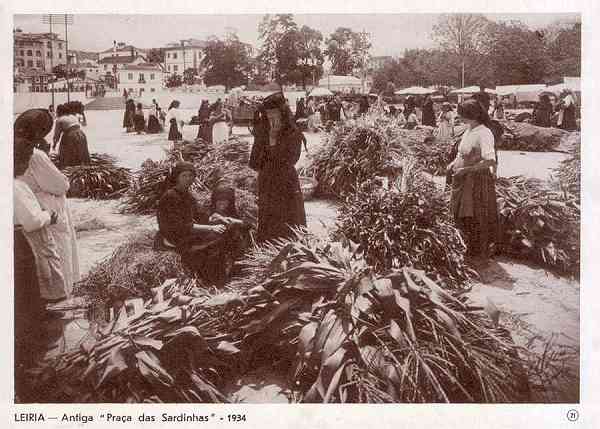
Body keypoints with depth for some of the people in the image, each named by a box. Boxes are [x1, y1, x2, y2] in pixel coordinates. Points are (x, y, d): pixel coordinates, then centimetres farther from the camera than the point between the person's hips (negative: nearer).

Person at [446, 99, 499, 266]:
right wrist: (454, 163, 4)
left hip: (477, 180, -8)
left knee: (477, 219, 7)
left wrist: (465, 169, -26)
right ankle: (471, 248, 38)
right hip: (463, 180, 8)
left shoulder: (484, 134, -21)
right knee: (461, 215, 18)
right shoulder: (469, 130, 4)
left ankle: (480, 255, 26)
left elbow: (489, 161, -28)